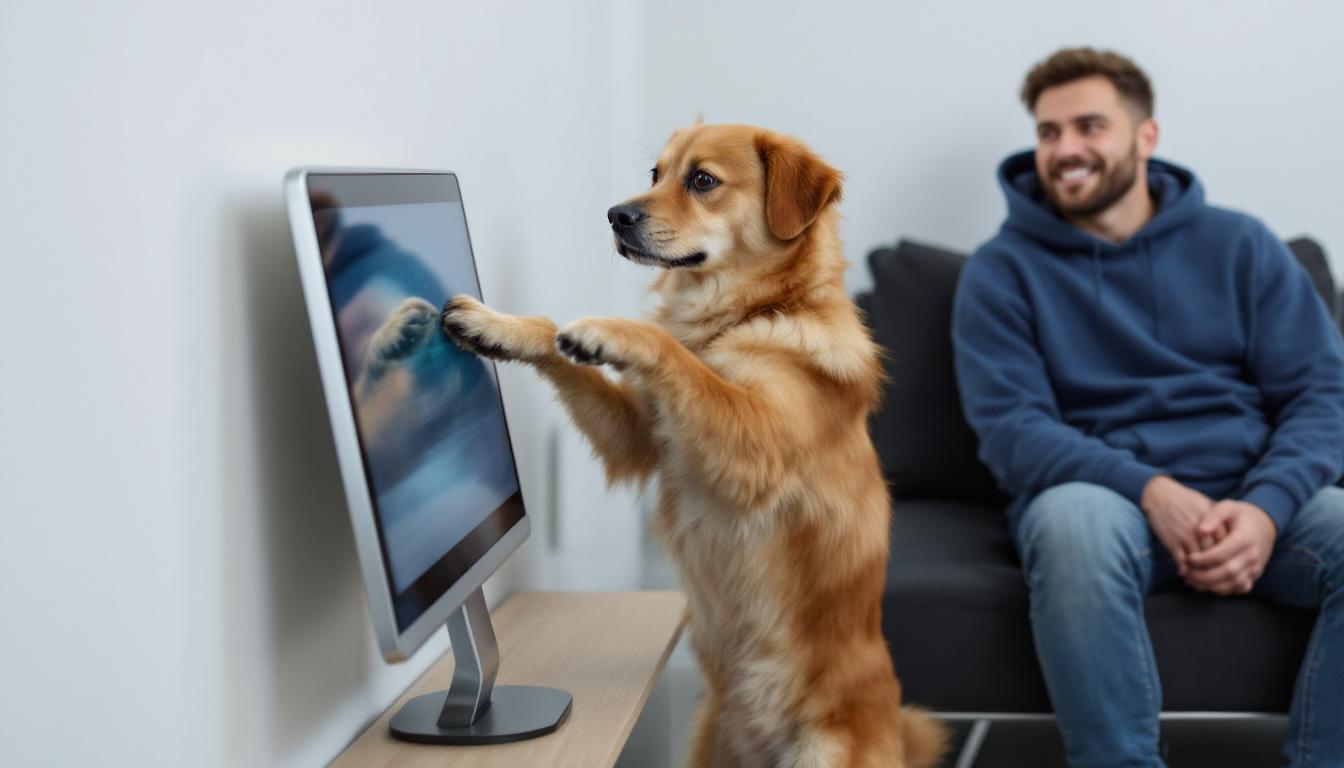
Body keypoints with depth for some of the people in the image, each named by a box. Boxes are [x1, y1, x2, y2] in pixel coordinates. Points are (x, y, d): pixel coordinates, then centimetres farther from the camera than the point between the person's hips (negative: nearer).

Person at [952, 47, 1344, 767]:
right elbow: (1009, 426, -6)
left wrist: (1266, 507, -17)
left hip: (1255, 494, 2)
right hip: (1103, 493, -2)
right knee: (1074, 521, -37)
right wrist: (1150, 490, -21)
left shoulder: (1240, 245, 10)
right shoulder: (1002, 269, 5)